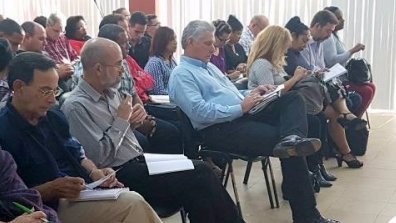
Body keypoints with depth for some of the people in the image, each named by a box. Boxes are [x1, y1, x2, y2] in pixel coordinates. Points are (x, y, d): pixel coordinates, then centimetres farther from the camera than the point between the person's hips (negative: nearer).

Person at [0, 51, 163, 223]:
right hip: (52, 208, -8)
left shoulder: (53, 117, 13)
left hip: (86, 194, 8)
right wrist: (51, 189, -23)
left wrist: (93, 172, 3)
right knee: (132, 204, -23)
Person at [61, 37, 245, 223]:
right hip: (120, 176, -8)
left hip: (138, 161, 8)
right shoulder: (76, 106, -15)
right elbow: (97, 157, -20)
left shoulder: (109, 92, 11)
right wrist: (121, 120, -13)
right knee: (196, 177, -18)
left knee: (200, 171, -10)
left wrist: (132, 121, 1)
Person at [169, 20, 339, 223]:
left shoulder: (209, 66, 25)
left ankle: (291, 139, -38)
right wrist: (240, 108, -18)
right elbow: (199, 112, -20)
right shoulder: (181, 74, -6)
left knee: (293, 98, -6)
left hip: (241, 116, 10)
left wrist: (251, 94, 9)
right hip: (220, 130, -10)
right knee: (291, 151, -19)